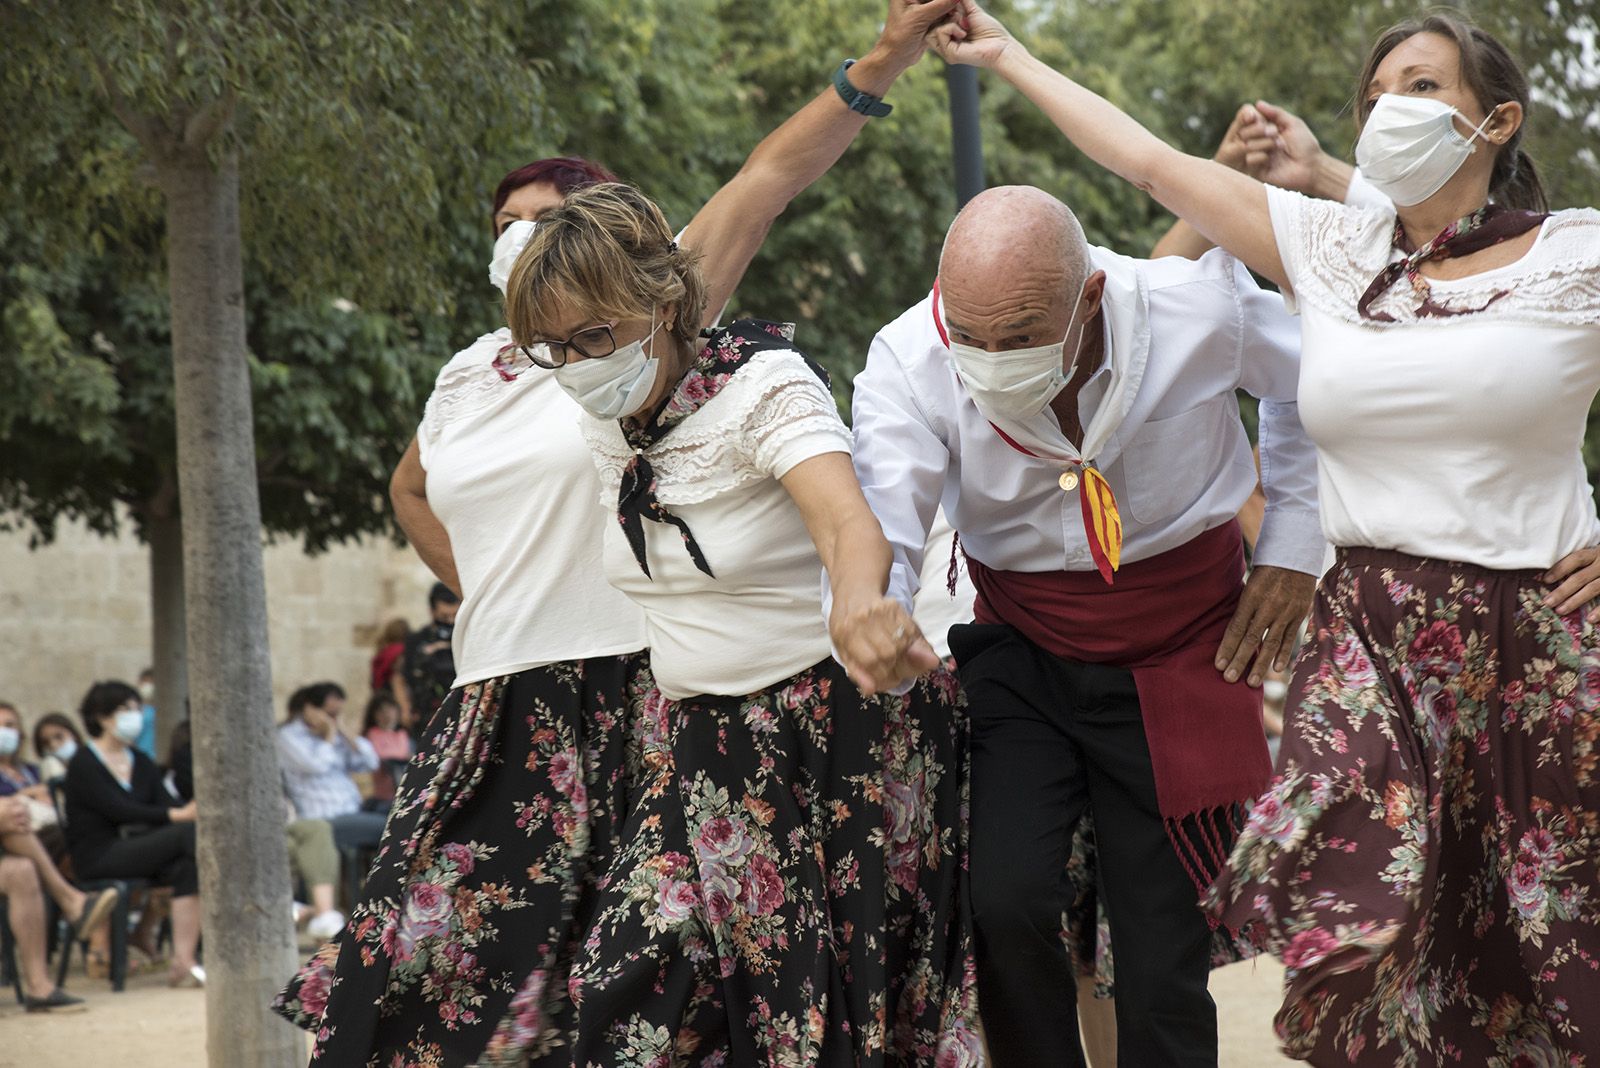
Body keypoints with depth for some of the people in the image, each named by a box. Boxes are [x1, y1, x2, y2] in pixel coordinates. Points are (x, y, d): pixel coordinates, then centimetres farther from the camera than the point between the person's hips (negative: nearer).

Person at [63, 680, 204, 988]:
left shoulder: (141, 763, 19)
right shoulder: (84, 763, -3)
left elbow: (167, 804, 5)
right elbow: (118, 810, -16)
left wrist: (193, 811, -19)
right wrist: (176, 815, -26)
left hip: (137, 852, 6)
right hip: (99, 856, -6)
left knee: (188, 867, -27)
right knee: (189, 834, -26)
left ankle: (184, 961, -35)